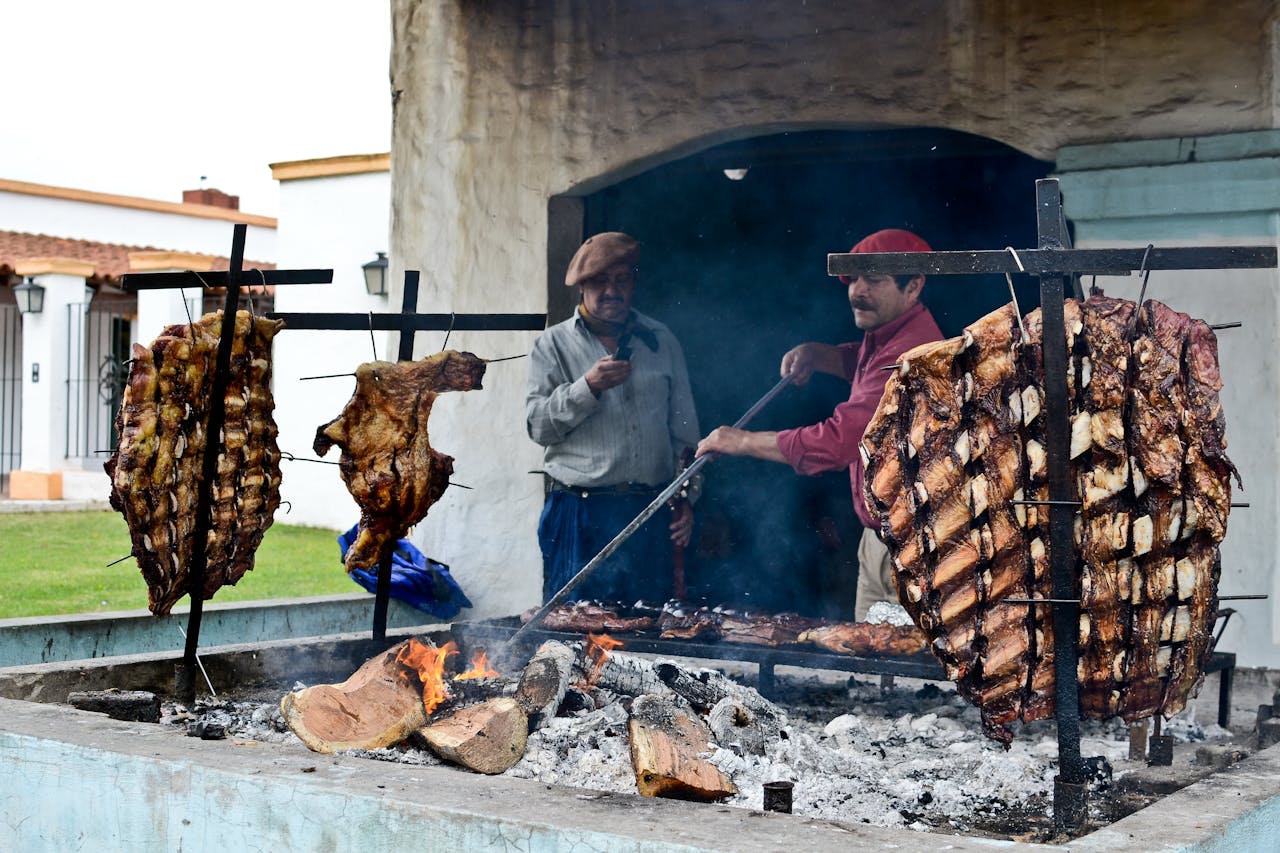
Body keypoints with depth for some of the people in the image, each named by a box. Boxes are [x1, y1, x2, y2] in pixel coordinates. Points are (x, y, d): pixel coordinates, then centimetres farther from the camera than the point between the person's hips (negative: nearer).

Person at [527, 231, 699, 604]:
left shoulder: (662, 341, 14)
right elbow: (538, 424, -5)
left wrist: (686, 495, 11)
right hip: (580, 515, -2)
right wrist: (587, 388, -18)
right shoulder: (554, 345, 5)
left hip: (650, 515, 3)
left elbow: (684, 427, 17)